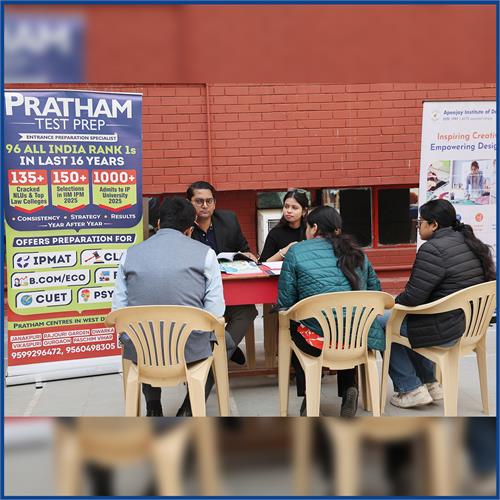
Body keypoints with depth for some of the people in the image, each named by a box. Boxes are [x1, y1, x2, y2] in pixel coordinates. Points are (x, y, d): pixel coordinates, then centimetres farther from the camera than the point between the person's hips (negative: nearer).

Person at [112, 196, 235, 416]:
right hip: (191, 349, -2)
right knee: (225, 341, 31)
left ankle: (153, 408, 33)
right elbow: (216, 312, -7)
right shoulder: (205, 253, -3)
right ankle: (191, 406, 20)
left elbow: (118, 310, 1)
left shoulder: (130, 254, 3)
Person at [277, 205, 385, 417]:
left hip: (318, 339, -3)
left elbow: (285, 303, 0)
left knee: (295, 328, 31)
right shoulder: (357, 252, 13)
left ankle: (308, 397, 23)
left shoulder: (296, 252, 2)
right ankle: (349, 390, 22)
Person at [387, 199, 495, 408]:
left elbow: (412, 297, -24)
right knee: (408, 321, 28)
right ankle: (430, 384, 29)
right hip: (473, 325, 10)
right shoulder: (472, 244, 7)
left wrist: (394, 301, 0)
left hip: (445, 331, -9)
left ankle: (411, 389, 9)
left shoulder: (432, 249, -21)